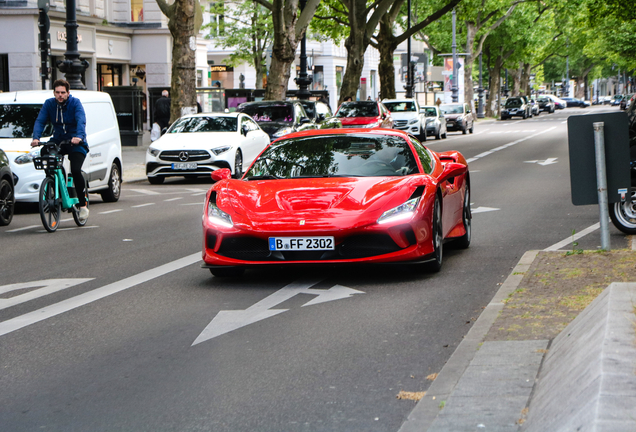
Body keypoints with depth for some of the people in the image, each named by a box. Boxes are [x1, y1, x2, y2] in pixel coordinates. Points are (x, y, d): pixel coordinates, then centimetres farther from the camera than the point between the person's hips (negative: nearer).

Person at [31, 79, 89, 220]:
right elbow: (40, 121, -7)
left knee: (75, 171, -21)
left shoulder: (75, 103, -9)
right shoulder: (49, 104, 0)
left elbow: (81, 120, -23)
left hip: (76, 143, -4)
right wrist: (36, 138, -26)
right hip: (58, 140, 4)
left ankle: (83, 205, -5)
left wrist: (79, 136, -43)